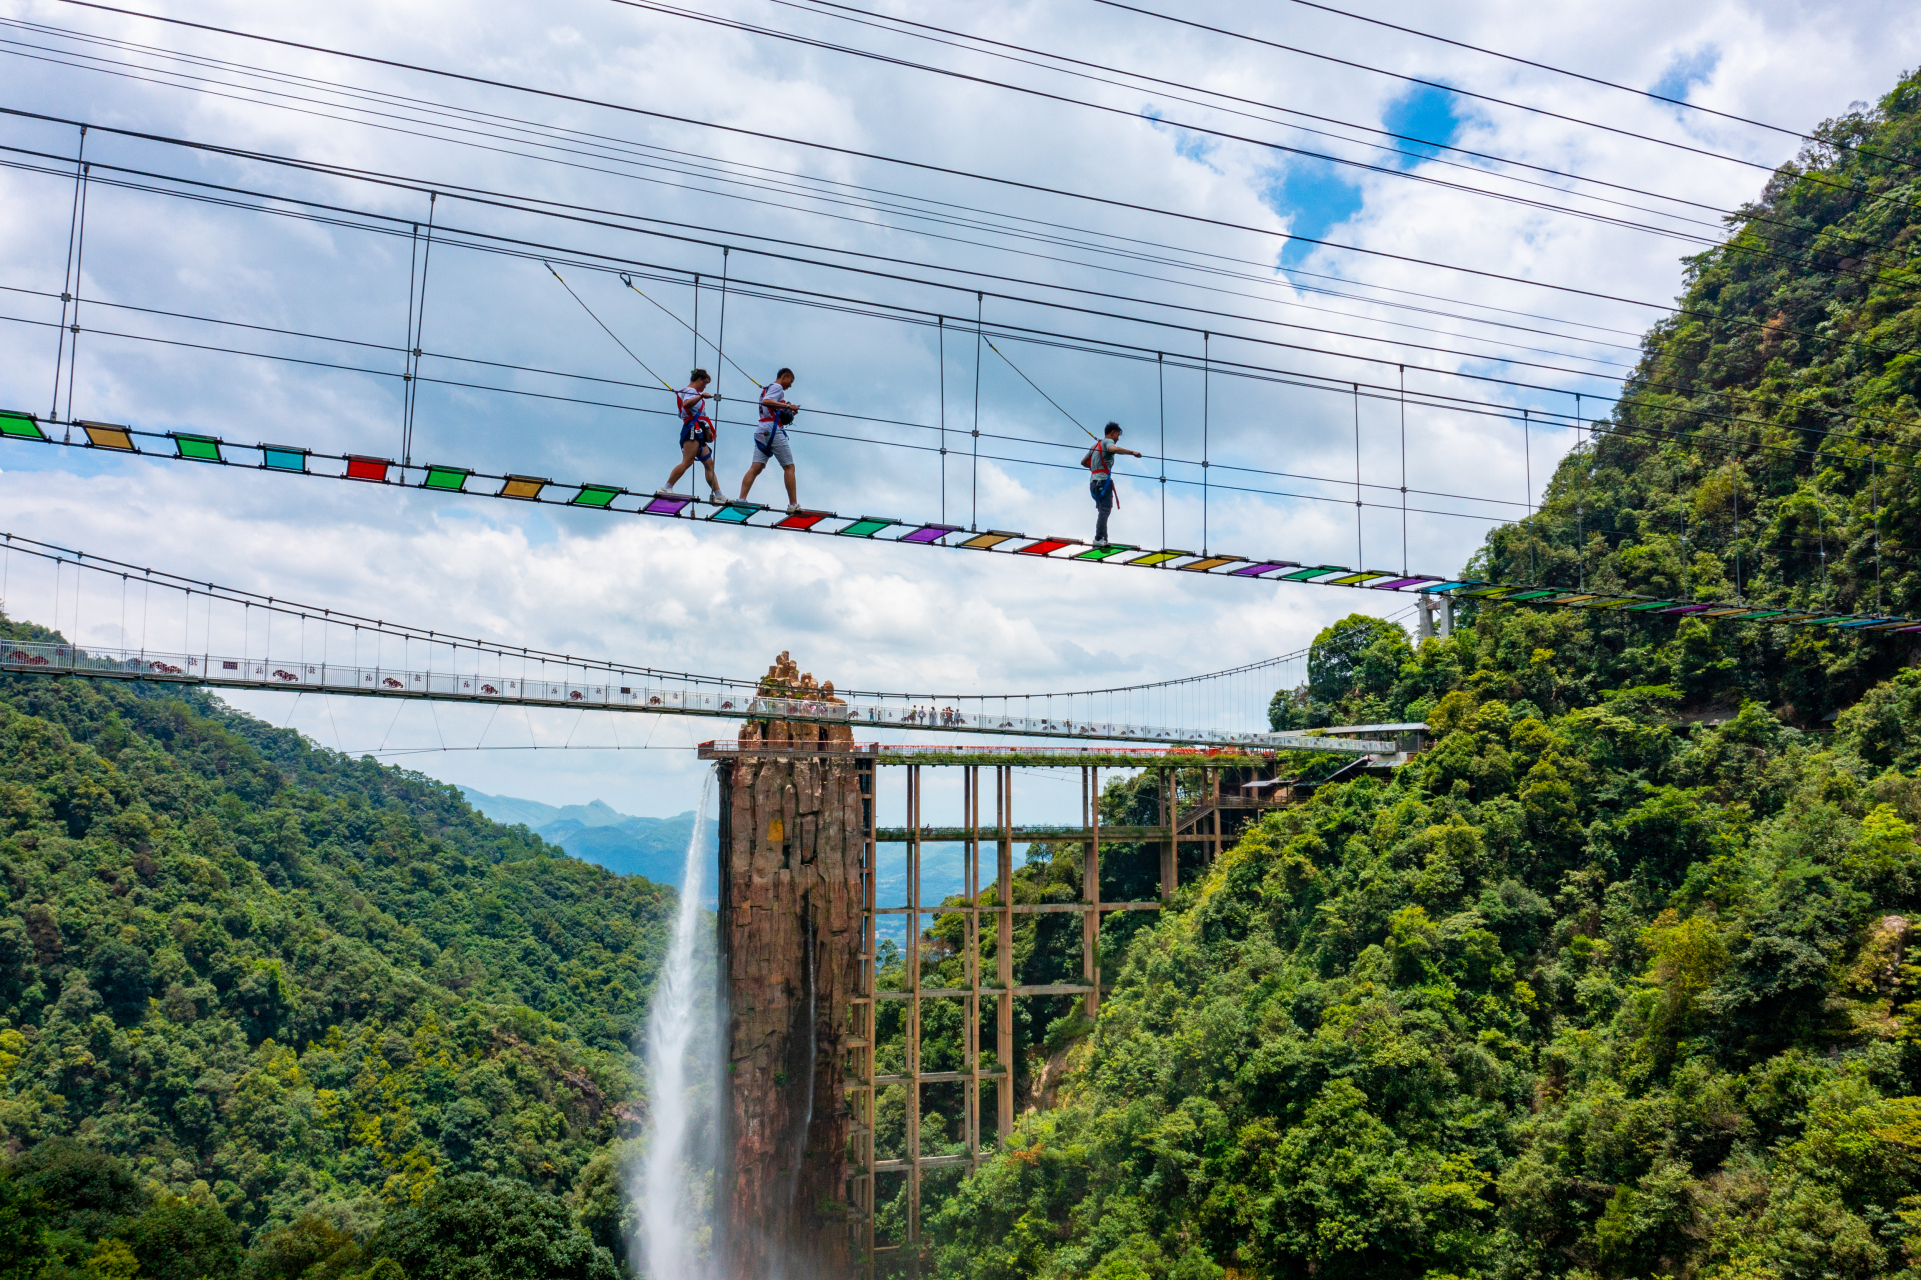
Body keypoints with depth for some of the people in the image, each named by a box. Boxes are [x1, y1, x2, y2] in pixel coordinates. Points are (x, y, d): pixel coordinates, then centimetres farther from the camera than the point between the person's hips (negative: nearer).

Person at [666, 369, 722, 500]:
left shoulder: (692, 392, 28)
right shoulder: (690, 391, -2)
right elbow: (686, 404, -25)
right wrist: (701, 396, -33)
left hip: (698, 432, 11)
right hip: (692, 429, -11)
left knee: (709, 464, 5)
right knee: (687, 462, -20)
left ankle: (718, 495, 1)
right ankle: (667, 488, -22)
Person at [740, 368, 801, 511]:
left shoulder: (767, 388, 25)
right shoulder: (777, 387, -3)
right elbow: (765, 402, -20)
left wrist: (788, 411, 18)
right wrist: (787, 405, -22)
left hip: (761, 431, 8)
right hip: (773, 429, -8)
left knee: (756, 467, -2)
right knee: (789, 467, -3)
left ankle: (741, 500, -15)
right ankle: (793, 504, -5)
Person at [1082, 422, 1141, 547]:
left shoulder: (1096, 445, 27)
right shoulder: (1108, 441, 1)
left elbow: (1083, 462, 32)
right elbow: (1113, 449, -25)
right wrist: (1132, 452, -22)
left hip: (1094, 481, 9)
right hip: (1103, 480, -9)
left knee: (1103, 511, 10)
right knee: (1105, 510, -14)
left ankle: (1102, 539, 6)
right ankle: (1099, 539, -23)